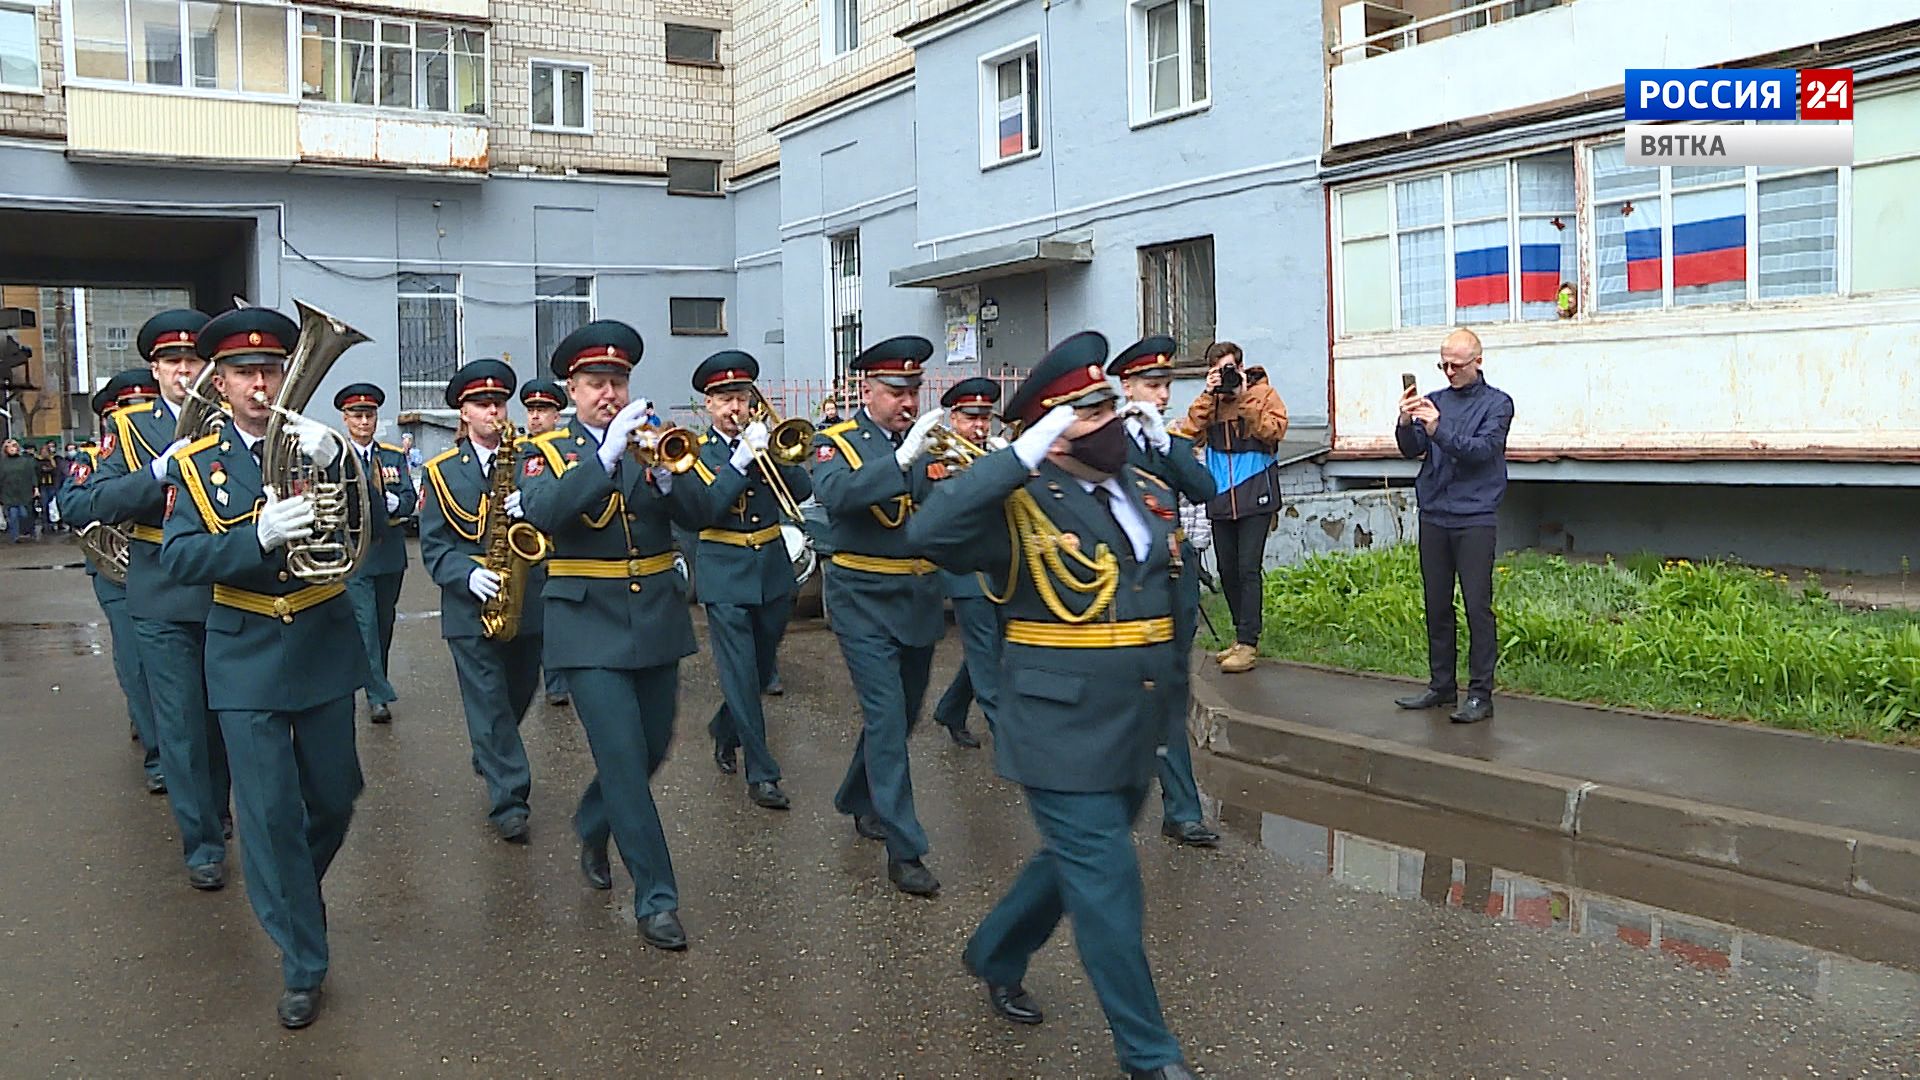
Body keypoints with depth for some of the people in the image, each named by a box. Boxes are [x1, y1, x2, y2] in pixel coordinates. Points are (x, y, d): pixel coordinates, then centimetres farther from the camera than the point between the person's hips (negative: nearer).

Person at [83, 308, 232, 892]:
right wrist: (164, 468, -19)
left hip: (228, 594, 1)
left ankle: (215, 809, 34)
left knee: (225, 717, 13)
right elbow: (104, 502, -6)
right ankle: (203, 843, 6)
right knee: (182, 725, -1)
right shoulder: (128, 427, 5)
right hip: (164, 599, -1)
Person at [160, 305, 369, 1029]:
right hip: (246, 658, -1)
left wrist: (333, 461, -29)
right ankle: (302, 964, 7)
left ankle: (295, 891, 42)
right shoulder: (195, 464, -1)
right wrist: (258, 535, -31)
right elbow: (179, 559, -13)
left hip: (324, 647, 2)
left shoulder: (317, 446, 2)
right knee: (269, 811, -4)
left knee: (334, 796, 12)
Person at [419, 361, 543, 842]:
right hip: (471, 605, -2)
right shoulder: (442, 471, 2)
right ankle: (509, 801, -1)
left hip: (529, 601, 3)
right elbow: (434, 545, -2)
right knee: (489, 703, -4)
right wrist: (468, 575, -20)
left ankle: (490, 759, 41)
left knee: (520, 692, 15)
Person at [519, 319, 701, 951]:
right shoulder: (547, 451, 1)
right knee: (624, 760, -8)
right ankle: (655, 899, 1)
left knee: (652, 750, 13)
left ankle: (592, 829, 42)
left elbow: (695, 515, -5)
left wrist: (664, 473, -24)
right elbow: (543, 513, -21)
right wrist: (608, 454, -28)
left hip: (657, 617, 4)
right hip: (590, 623, -4)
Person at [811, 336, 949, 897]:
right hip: (865, 602, -5)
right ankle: (904, 850, -8)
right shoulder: (837, 442, -5)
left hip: (920, 598, 5)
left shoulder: (928, 442, 7)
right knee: (886, 718, -10)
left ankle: (859, 801, 39)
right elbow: (835, 493, -27)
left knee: (902, 713, 16)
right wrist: (901, 458, -36)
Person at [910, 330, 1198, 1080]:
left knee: (1079, 864, 22)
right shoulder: (1021, 501, -13)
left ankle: (995, 957, 45)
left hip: (1136, 730, 8)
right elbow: (930, 532, -31)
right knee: (1107, 890, -1)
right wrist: (1023, 454, -33)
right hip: (1065, 733, -7)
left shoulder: (1149, 491, 9)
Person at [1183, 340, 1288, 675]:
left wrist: (1244, 400, -16)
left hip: (1256, 497, -5)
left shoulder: (1262, 393, 1)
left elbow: (1275, 430, -14)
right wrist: (1209, 396, -10)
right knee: (1227, 570, 10)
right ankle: (1244, 636, 22)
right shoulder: (1209, 399, 12)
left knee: (1248, 569, -9)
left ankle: (1247, 643, -6)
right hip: (1221, 497, 5)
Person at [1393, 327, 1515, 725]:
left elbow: (1482, 449, -13)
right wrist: (1406, 423, -17)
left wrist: (1438, 431, -26)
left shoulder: (1497, 403, 1)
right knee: (1437, 605, 10)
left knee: (1478, 606, -5)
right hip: (1433, 516, 5)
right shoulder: (1434, 401, 12)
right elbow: (1412, 450, 3)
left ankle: (1481, 694, -1)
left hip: (1473, 518, -4)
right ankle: (1441, 685, 20)